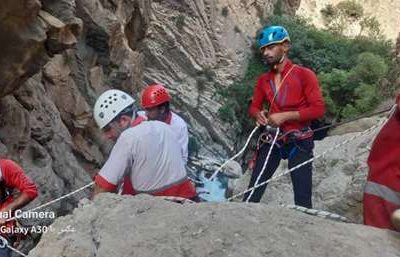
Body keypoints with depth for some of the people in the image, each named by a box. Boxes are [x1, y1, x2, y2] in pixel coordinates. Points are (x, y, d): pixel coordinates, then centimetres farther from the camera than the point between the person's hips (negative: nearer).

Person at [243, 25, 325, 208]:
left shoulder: (304, 75, -6)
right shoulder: (263, 80, 8)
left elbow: (318, 109, -11)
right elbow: (254, 106, 19)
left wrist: (285, 116, -18)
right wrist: (258, 114, -5)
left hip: (299, 142, -4)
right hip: (271, 140, 4)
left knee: (303, 199, 0)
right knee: (252, 192, 0)